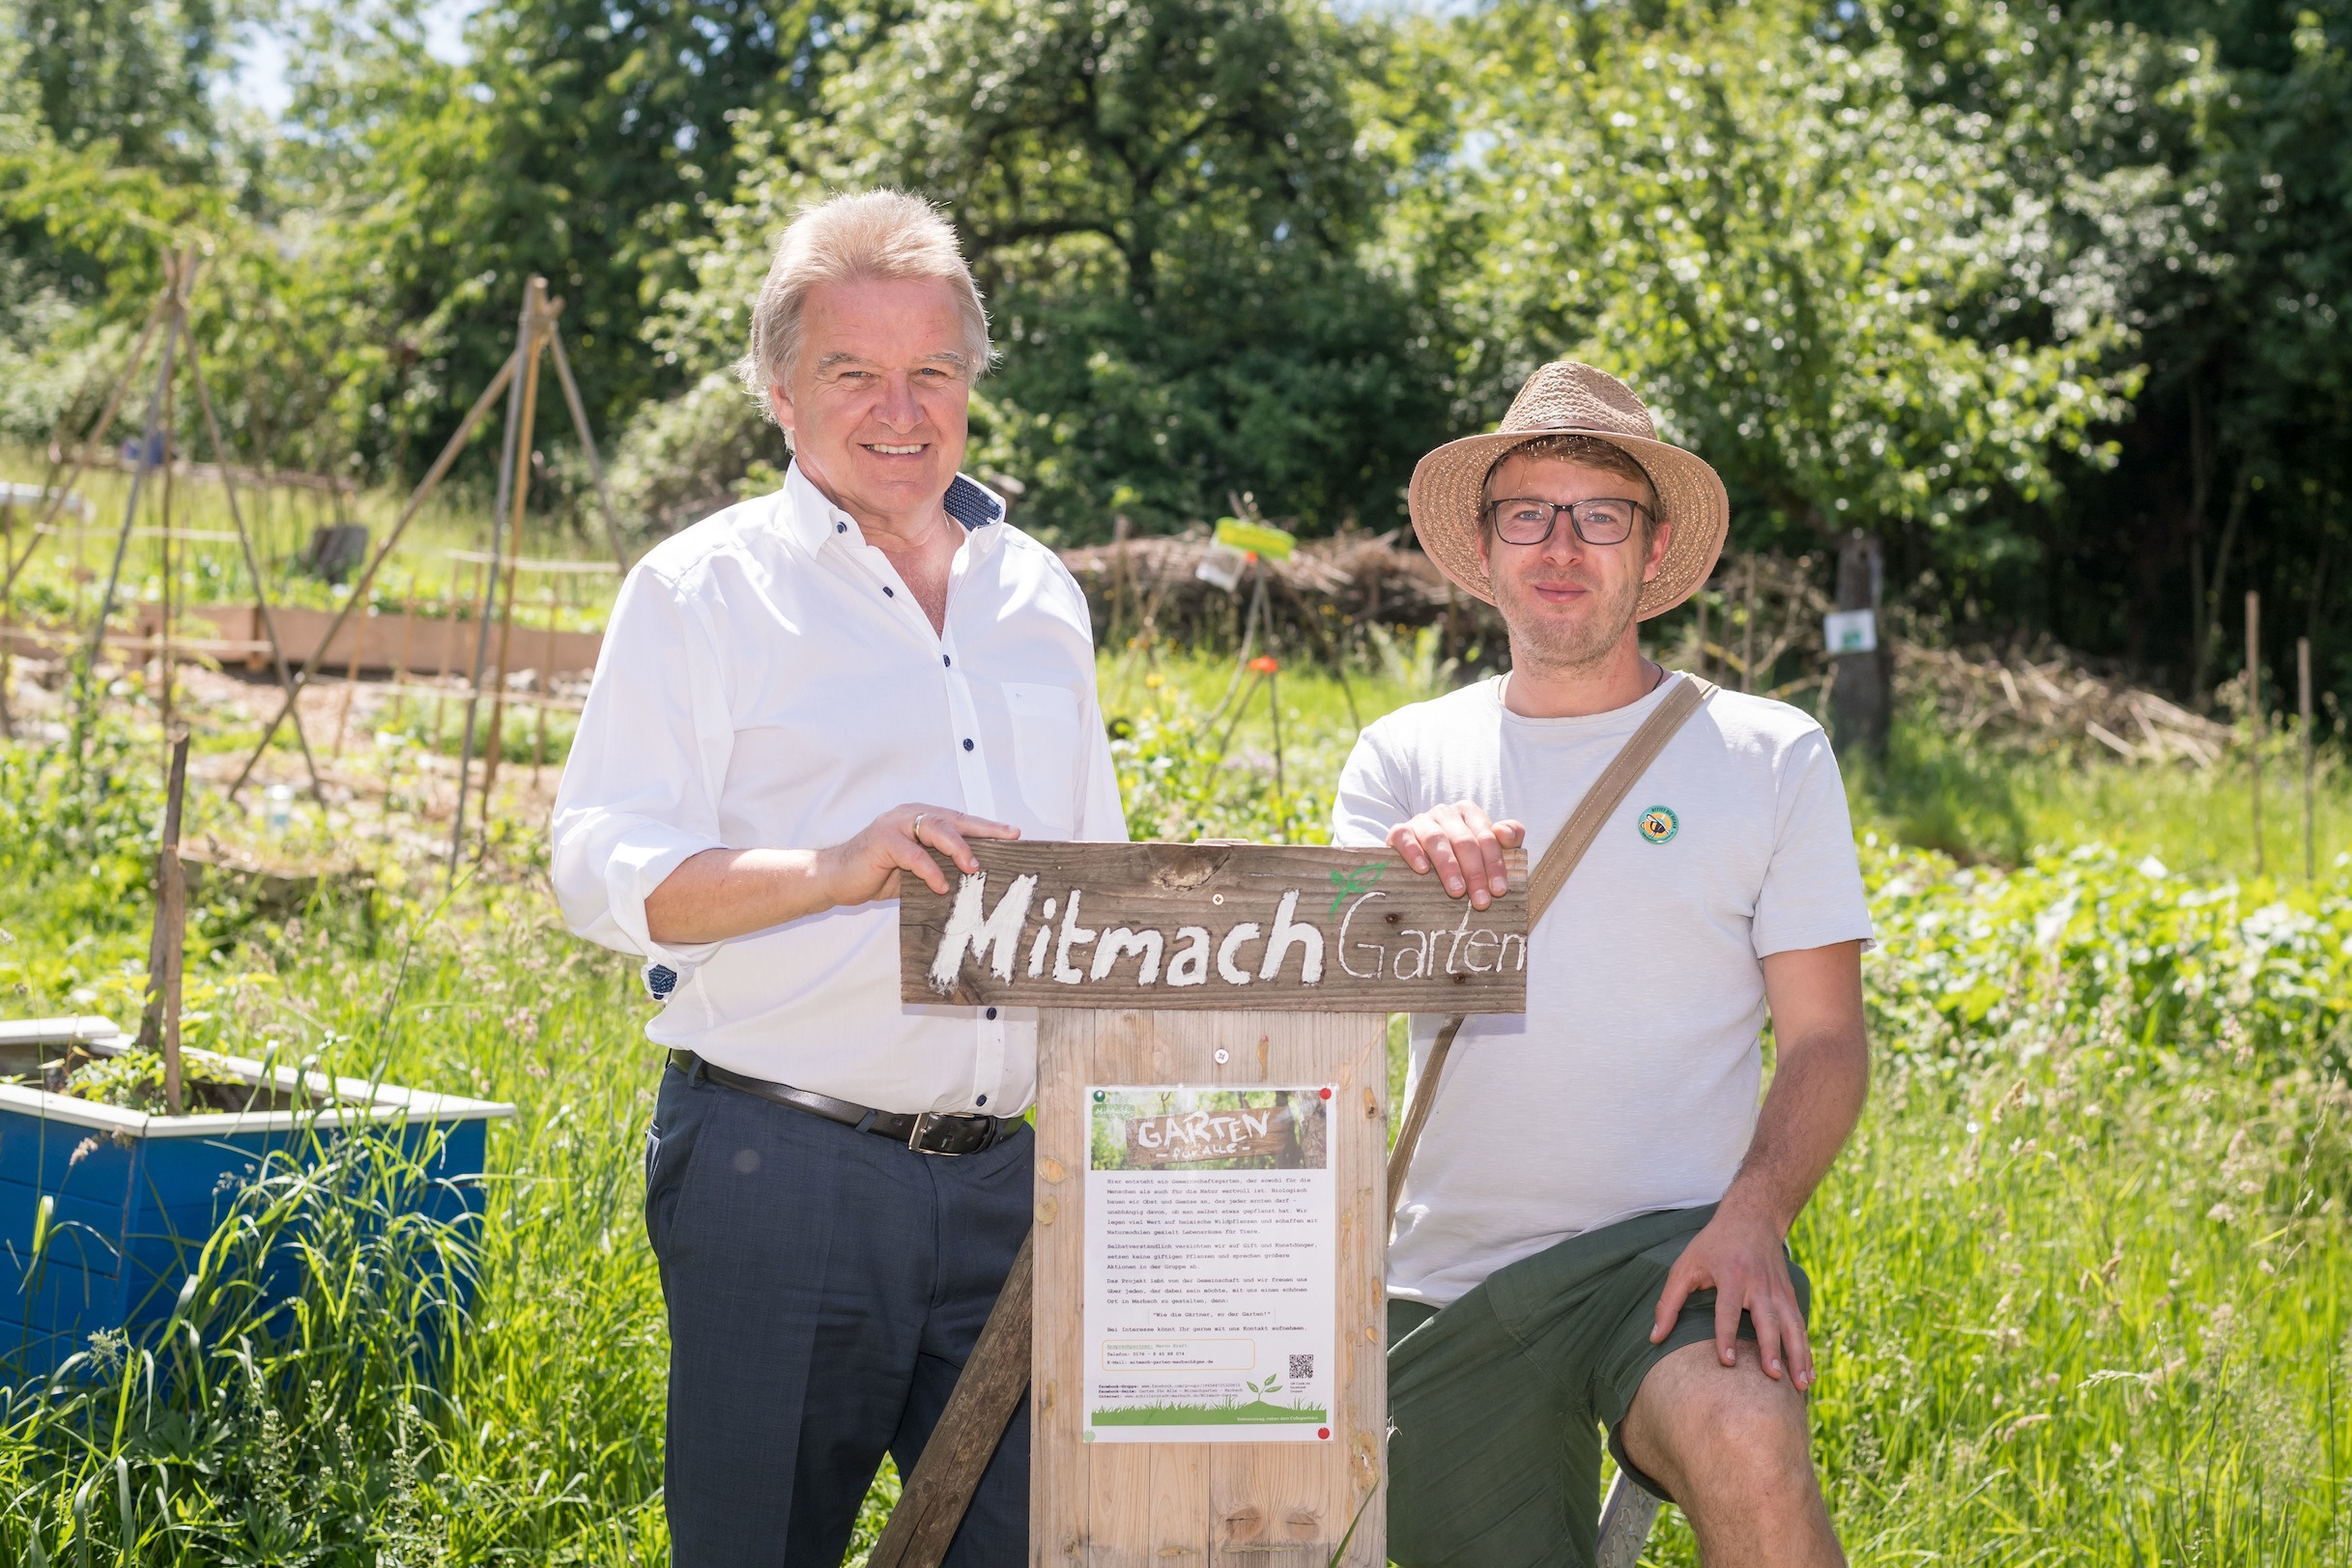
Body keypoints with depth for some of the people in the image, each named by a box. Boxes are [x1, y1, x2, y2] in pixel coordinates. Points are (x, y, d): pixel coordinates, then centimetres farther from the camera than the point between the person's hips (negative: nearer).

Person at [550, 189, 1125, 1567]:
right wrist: (839, 868, -22)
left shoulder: (1041, 598, 16)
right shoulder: (704, 588, 1)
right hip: (777, 1177, -4)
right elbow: (608, 876, -8)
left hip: (1003, 1178, 5)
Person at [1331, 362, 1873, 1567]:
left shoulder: (1770, 756, 5)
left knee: (1747, 1447, -33)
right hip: (1451, 1284, 3)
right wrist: (1397, 877, -22)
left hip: (1672, 1247, -3)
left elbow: (1825, 1040, 2)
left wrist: (1754, 1216, -16)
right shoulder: (1404, 759, 10)